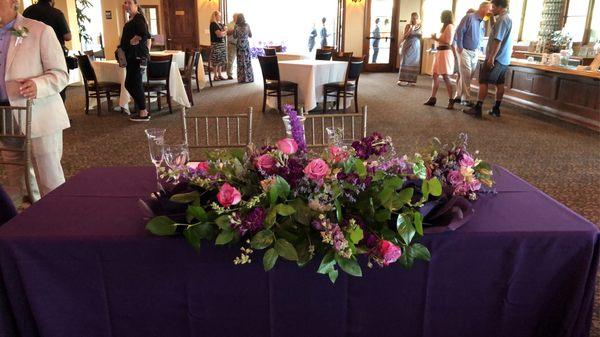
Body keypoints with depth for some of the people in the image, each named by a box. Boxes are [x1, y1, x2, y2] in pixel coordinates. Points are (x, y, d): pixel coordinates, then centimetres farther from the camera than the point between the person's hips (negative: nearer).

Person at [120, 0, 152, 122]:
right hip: (132, 56, 10)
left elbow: (144, 34, -27)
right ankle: (142, 110, 19)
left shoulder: (138, 18, -11)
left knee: (135, 84, -7)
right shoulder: (131, 19, 19)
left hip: (138, 56, -10)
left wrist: (132, 42, -15)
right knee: (129, 84, 12)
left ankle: (143, 114, 0)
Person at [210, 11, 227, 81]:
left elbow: (225, 34, 15)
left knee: (221, 60, 9)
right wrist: (224, 31, 0)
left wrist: (222, 33, -6)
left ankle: (219, 75, 15)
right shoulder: (213, 24, -10)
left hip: (222, 44, 8)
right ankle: (215, 76, -2)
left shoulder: (220, 24, 16)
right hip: (216, 44, -8)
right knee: (216, 60, -6)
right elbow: (219, 34, -17)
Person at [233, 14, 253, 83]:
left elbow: (235, 36, 0)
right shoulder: (247, 25, -2)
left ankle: (242, 78, 5)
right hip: (246, 44, 0)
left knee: (240, 62, 4)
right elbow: (250, 35, 6)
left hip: (239, 44, 0)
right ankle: (249, 78, 6)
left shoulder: (236, 26, -5)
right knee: (247, 61, 5)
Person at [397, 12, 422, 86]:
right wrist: (410, 30, -18)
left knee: (414, 64, 2)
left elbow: (420, 37, 13)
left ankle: (411, 80, 7)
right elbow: (404, 37, -6)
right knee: (405, 63, -3)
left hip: (416, 47, 3)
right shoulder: (408, 26, -4)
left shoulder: (420, 26, 5)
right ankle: (402, 80, 0)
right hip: (408, 46, -3)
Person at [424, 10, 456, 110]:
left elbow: (448, 41, -16)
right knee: (435, 76, 7)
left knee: (445, 77, -9)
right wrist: (436, 38, 8)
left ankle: (451, 100, -4)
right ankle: (432, 98, 11)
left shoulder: (450, 26, -8)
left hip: (445, 52, -10)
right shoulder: (445, 27, 21)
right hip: (440, 52, 10)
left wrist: (436, 39, -10)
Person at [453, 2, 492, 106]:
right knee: (466, 75, -9)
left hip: (475, 52, 7)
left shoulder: (482, 22, 12)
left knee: (466, 75, 8)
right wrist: (460, 47, -14)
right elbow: (459, 31, -14)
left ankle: (459, 96, 17)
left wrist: (479, 48, 7)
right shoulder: (469, 17, -11)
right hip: (464, 50, -7)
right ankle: (466, 98, -5)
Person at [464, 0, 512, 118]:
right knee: (500, 84, 10)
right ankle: (496, 109, 15)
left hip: (496, 58, -9)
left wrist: (491, 57, -22)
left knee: (483, 82, -6)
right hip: (504, 59, 9)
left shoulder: (502, 19, -15)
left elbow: (498, 40, -21)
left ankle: (477, 108, -7)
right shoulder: (508, 18, 16)